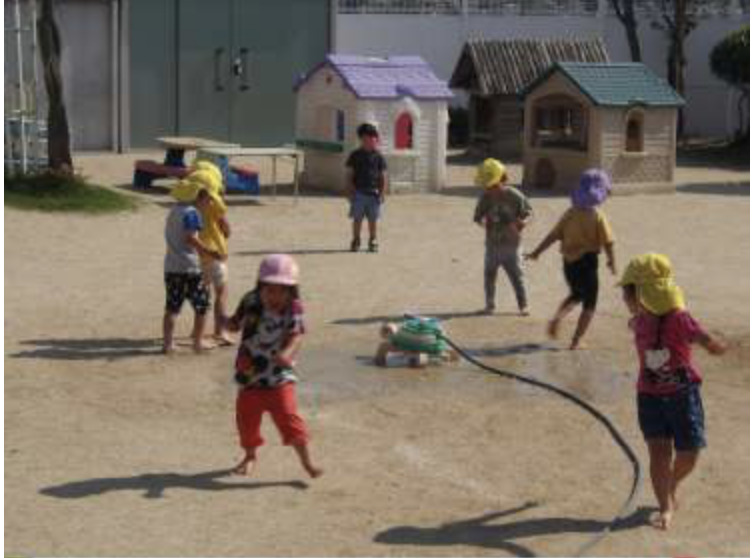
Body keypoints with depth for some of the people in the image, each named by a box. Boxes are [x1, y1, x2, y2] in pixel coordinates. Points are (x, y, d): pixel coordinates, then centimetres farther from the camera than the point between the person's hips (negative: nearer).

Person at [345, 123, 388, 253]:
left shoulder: (378, 157, 5)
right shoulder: (355, 156, 5)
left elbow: (383, 177, 6)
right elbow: (350, 175, 6)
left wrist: (382, 193, -1)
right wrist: (350, 191, -2)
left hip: (374, 193, 0)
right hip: (358, 192, 0)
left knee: (373, 220, 5)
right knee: (357, 219, 2)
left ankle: (373, 242, 14)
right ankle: (355, 242, 11)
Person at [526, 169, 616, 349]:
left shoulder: (570, 213, 0)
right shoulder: (597, 216, -13)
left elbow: (553, 235, -1)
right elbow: (607, 243, -13)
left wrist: (537, 252, 6)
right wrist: (612, 261, 3)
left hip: (569, 261, 5)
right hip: (587, 261, -5)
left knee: (576, 294, 28)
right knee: (589, 303, 10)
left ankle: (557, 318, 5)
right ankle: (576, 340, 8)